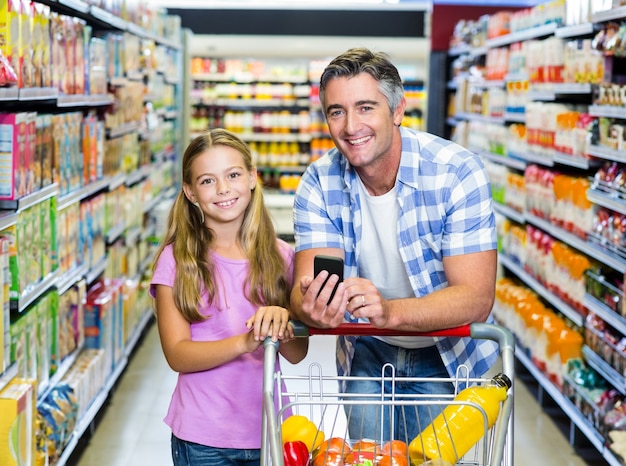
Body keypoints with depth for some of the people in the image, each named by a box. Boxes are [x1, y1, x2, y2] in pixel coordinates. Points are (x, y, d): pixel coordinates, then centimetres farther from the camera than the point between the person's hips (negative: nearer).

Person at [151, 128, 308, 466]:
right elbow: (177, 355, -13)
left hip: (269, 431, 3)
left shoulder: (279, 256, 1)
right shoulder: (177, 260, -8)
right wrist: (244, 342, -28)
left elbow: (297, 354, -1)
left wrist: (282, 323, -23)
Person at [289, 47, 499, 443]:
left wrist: (389, 311, -45)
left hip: (446, 351, -2)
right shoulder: (319, 184, -12)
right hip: (368, 354, 3)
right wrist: (313, 309, -45)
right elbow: (307, 284, -20)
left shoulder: (458, 172, -23)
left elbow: (476, 298, -28)